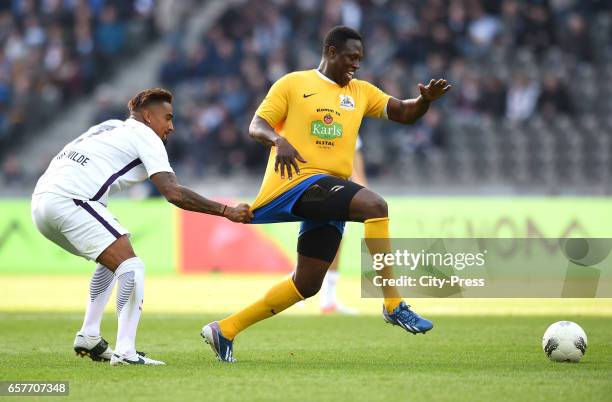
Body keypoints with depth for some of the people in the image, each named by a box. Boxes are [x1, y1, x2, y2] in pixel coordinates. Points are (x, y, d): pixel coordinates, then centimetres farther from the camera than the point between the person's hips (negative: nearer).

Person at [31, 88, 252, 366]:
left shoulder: (110, 128, 28)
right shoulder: (145, 136, 3)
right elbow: (173, 193, -8)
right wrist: (226, 211, -6)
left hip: (41, 200, 9)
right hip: (68, 200, -9)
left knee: (112, 260, 26)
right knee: (131, 267, -10)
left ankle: (89, 337, 21)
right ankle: (125, 351, -22)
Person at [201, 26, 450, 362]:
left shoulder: (361, 92, 18)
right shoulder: (293, 84, 3)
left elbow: (404, 114, 12)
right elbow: (256, 126, -1)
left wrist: (425, 99, -10)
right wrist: (279, 140, -23)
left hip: (330, 191, 7)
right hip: (298, 180, -7)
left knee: (307, 285, 7)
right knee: (374, 205, -30)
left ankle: (224, 331, 18)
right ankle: (393, 305, -28)